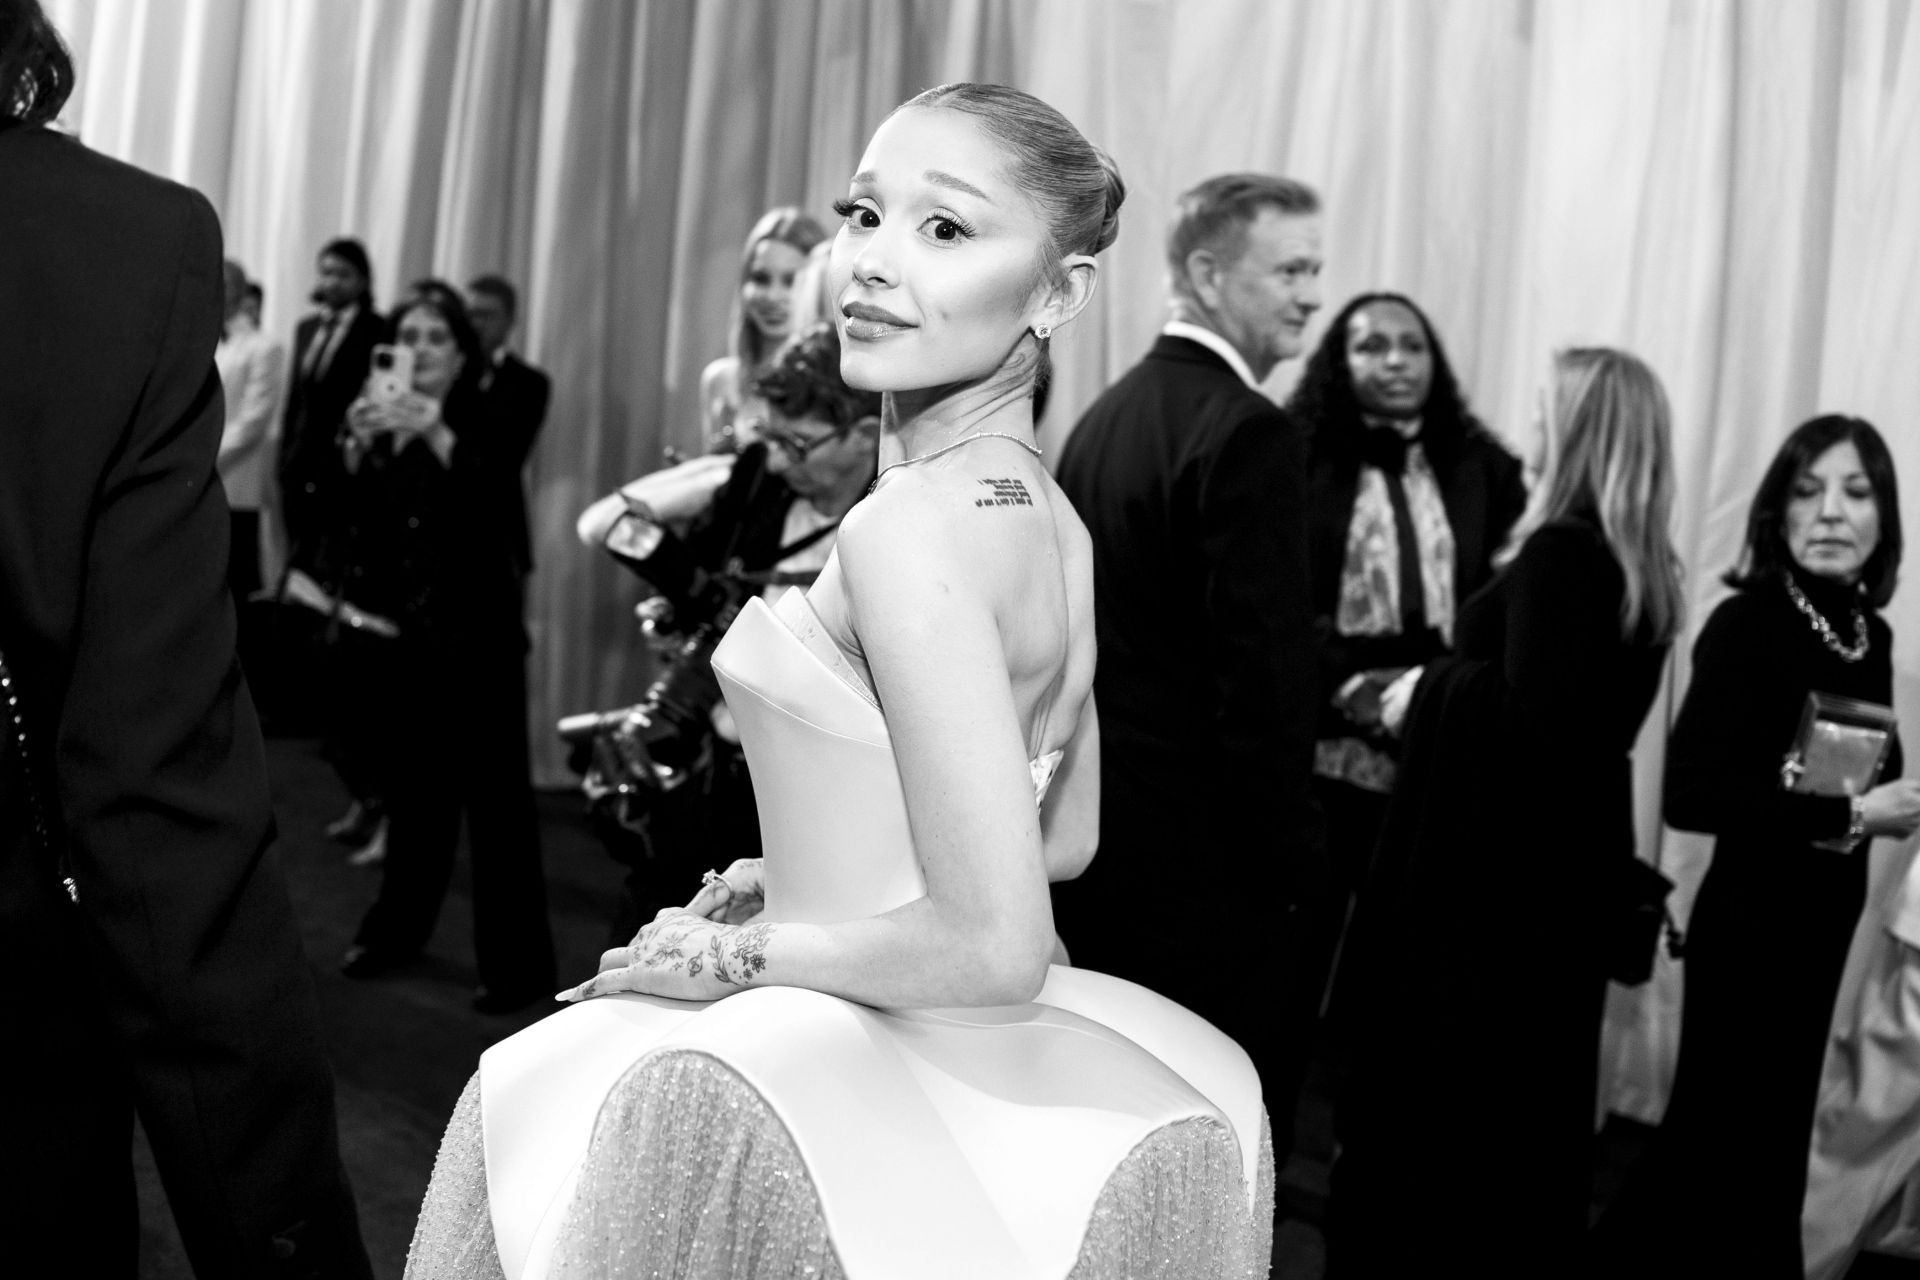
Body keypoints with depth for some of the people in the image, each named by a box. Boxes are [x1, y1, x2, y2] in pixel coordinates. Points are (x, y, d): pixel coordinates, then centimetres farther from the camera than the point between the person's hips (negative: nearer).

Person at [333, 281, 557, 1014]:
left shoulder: (485, 423, -3)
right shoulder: (378, 424, 9)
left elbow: (498, 499, -22)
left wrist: (439, 438, -37)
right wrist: (357, 446, -19)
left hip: (474, 638, -4)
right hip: (395, 632, 4)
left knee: (494, 794, -6)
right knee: (409, 788, 12)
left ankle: (518, 961, -3)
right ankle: (397, 927, 28)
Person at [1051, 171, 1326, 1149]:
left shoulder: (1105, 413, 11)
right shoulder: (1249, 432, -16)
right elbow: (1265, 673, -21)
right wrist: (1289, 864, -14)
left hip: (1094, 838, 9)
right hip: (1205, 857, -9)